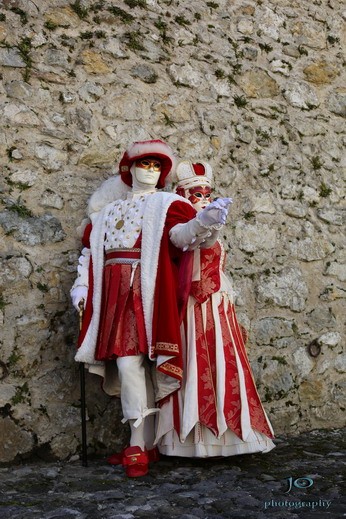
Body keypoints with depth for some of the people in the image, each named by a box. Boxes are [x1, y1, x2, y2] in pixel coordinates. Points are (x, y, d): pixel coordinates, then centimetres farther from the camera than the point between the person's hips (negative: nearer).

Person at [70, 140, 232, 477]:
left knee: (130, 361, -15)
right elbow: (90, 248, 23)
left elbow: (181, 233, -13)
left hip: (145, 291, -6)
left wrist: (203, 221, -34)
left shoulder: (166, 204, 6)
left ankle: (139, 447, -8)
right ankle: (145, 443, 14)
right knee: (126, 364, 5)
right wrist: (81, 284, 11)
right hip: (112, 293, 6)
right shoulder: (108, 208, 24)